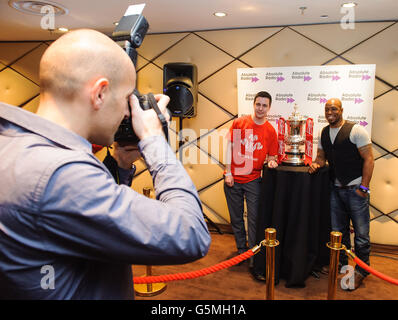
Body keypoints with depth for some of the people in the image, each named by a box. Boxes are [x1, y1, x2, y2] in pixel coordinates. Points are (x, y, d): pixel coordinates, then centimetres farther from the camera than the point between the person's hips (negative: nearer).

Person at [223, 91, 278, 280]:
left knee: (254, 220, -3)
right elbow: (230, 147, 0)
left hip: (253, 181, -1)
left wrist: (272, 162, -16)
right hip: (233, 179, 1)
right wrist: (228, 172, -4)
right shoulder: (239, 123, -1)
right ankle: (241, 250, 32)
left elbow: (271, 156, 8)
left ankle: (254, 260, 6)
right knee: (236, 218, 12)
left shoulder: (270, 131, 0)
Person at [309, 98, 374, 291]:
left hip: (356, 189, -5)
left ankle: (361, 270, 22)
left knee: (361, 233, 4)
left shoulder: (356, 131, -10)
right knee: (338, 231, 14)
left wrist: (363, 187, -13)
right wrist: (317, 163, -5)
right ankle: (341, 265, 31)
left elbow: (368, 159, -10)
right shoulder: (323, 133, 9)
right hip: (335, 189, 6)